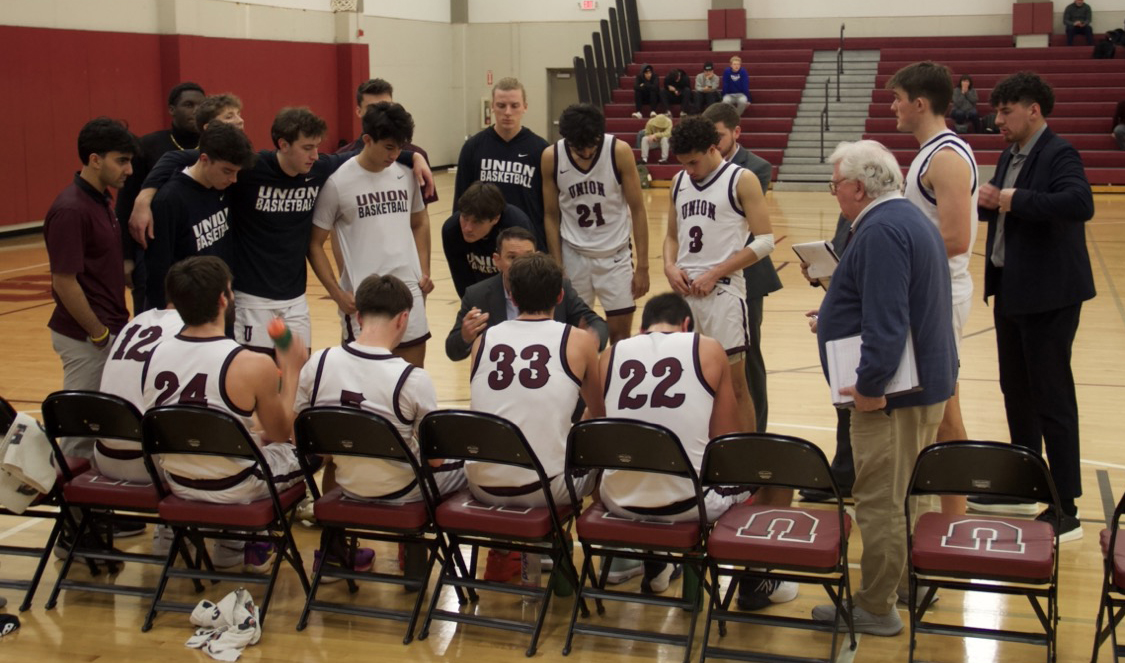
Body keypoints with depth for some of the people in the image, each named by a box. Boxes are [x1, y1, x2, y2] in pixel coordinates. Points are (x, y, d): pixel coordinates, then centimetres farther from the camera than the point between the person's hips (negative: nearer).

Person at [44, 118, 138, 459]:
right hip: (86, 337, -9)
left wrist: (117, 325, 14)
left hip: (109, 329, 9)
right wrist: (98, 334, -14)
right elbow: (64, 282, -20)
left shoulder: (102, 200, 8)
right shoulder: (70, 210, -20)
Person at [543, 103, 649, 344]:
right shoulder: (551, 158, -11)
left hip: (615, 254, -1)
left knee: (620, 333, 1)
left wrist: (642, 266, -8)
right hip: (573, 255, 1)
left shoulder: (620, 152, -15)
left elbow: (637, 210, -8)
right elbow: (552, 216, -1)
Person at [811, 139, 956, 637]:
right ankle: (911, 581, 33)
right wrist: (837, 319, 27)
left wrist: (871, 386, -25)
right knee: (909, 492, 21)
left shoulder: (881, 231, -20)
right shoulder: (912, 219, 15)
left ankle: (876, 609, 6)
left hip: (893, 391, -11)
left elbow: (887, 320, -28)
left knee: (881, 502, -2)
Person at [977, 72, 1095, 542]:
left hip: (1048, 295, -9)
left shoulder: (1059, 155, -15)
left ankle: (1065, 510, 3)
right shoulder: (1010, 156, 12)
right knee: (1016, 392, 18)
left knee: (1052, 397, -4)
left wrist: (1014, 201, -27)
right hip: (1010, 290, 9)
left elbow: (1081, 204, -32)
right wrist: (987, 202, -2)